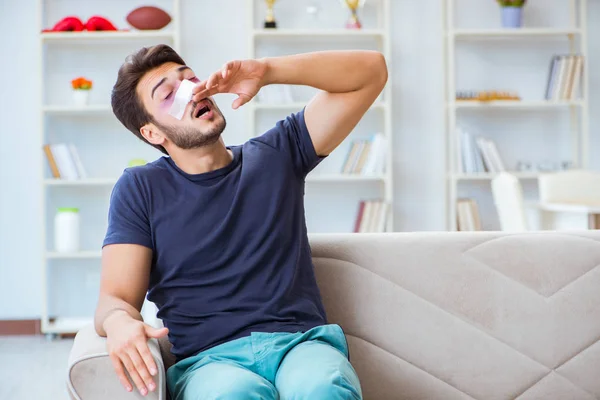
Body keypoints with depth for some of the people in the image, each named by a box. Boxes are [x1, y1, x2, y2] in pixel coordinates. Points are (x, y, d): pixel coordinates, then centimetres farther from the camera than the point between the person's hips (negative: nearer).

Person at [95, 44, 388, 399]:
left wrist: (266, 71, 1)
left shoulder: (276, 155, 15)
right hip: (209, 358, -1)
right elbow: (116, 296, 3)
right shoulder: (140, 189, 12)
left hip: (301, 341, 2)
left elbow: (372, 70, 13)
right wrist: (118, 322, -23)